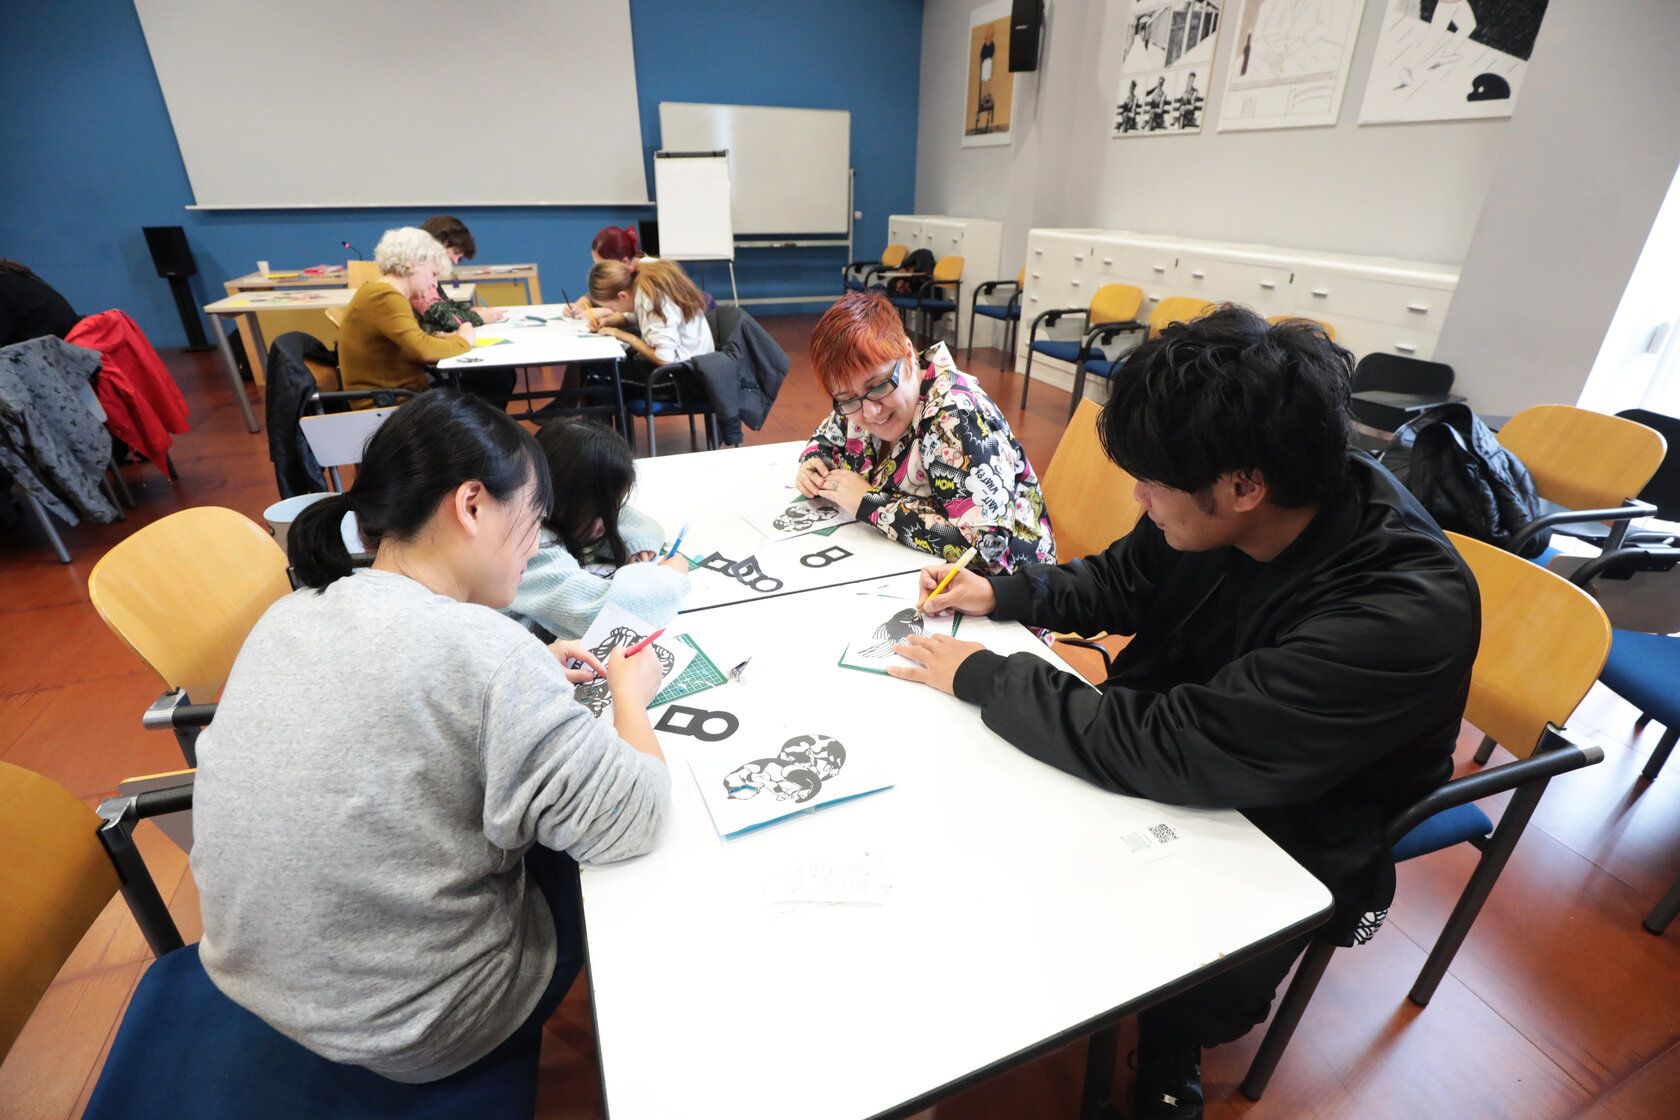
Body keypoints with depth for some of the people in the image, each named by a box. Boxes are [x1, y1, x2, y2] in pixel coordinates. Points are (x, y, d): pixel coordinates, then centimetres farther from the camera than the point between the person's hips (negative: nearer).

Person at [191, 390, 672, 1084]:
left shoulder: (289, 617, -6)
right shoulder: (482, 649, -32)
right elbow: (634, 822, -27)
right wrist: (631, 695, -10)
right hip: (413, 1038, -6)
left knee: (540, 826, 23)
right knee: (610, 873, 18)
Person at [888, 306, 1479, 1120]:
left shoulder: (1402, 620, -34)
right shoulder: (1221, 509, -16)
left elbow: (1162, 752, -36)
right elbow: (1121, 581, 4)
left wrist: (980, 677, -26)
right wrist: (1002, 594, -9)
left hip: (1279, 835, -5)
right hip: (1164, 749, 5)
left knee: (1184, 999, -16)